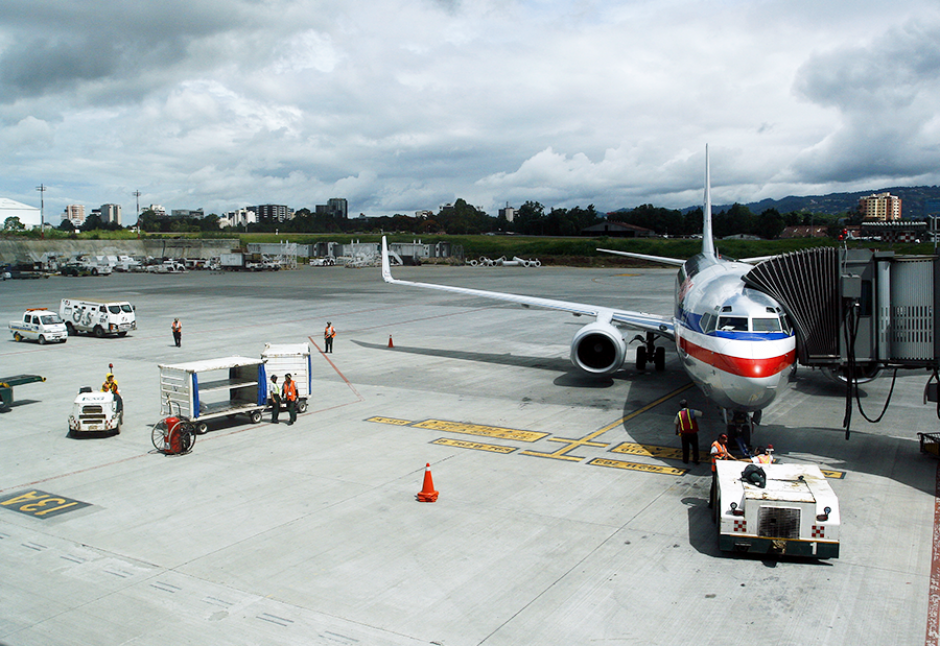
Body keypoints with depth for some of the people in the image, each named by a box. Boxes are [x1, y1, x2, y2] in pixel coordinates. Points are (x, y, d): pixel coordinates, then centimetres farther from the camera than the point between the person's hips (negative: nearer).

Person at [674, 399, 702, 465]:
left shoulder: (678, 414, 3)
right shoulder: (691, 411, -9)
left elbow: (676, 424, 11)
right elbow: (702, 413, -4)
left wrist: (676, 431, 26)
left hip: (684, 433, 3)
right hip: (693, 433, -3)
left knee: (685, 447, 14)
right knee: (695, 447, 12)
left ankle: (685, 460, 20)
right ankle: (695, 460, 15)